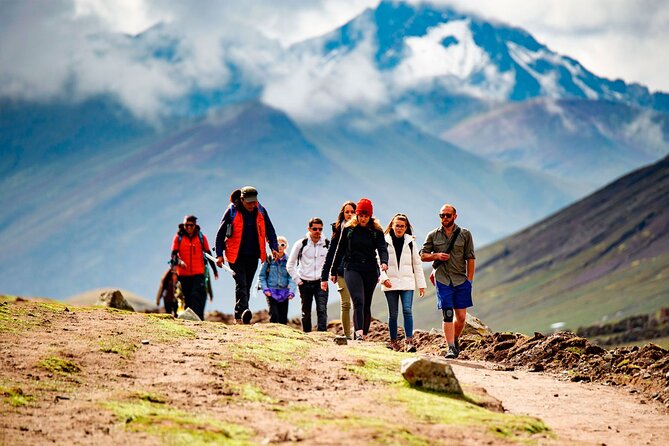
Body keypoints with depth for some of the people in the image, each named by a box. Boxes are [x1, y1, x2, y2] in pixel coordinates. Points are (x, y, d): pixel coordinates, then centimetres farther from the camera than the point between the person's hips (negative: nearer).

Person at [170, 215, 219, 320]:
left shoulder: (201, 237, 5)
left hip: (199, 273, -1)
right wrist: (179, 261, -24)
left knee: (197, 296, -16)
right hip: (183, 274, 1)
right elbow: (174, 254, -1)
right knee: (188, 299, 10)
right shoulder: (178, 237, 3)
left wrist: (214, 269, 19)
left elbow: (208, 254, 13)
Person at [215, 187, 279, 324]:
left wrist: (274, 248, -3)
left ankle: (239, 316, 13)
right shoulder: (232, 211, -7)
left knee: (246, 286, 7)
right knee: (241, 283, -18)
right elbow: (220, 233, -1)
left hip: (253, 256, 4)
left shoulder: (261, 211, 2)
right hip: (236, 255, -4)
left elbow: (270, 230, 11)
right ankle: (242, 311, -31)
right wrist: (219, 255, -5)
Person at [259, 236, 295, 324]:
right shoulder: (268, 259, 1)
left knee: (283, 319, 3)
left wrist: (291, 291, -15)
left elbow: (291, 278, 0)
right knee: (274, 315, -16)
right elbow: (262, 276, 5)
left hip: (284, 293, 2)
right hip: (271, 293, -2)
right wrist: (265, 288, -8)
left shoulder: (288, 261, 4)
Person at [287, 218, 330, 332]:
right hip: (305, 283, 0)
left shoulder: (327, 244, 2)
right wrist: (297, 280, -1)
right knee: (306, 312, 7)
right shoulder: (301, 244, -1)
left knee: (322, 309, -15)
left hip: (321, 283, 0)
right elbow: (290, 265, 6)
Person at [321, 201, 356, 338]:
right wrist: (324, 277, 6)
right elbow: (330, 254, 10)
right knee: (346, 305, -3)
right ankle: (347, 335, 1)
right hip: (343, 272, 1)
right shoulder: (338, 231, 9)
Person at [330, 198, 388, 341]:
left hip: (370, 270, 2)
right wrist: (333, 271, 15)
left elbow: (382, 248, -7)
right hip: (352, 269, -2)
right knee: (358, 301, -19)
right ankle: (359, 333, -31)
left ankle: (363, 335, 15)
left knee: (366, 305, 7)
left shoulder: (376, 231, 5)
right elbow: (340, 250, 12)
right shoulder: (348, 229, 6)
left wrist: (384, 262, -29)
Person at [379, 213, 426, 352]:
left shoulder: (410, 243, 9)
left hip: (407, 283, 0)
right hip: (390, 283, 0)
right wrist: (383, 278, -16)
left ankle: (409, 341, -18)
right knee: (393, 313, 4)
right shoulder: (385, 242, 4)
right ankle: (393, 341, 13)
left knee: (407, 310, -13)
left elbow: (417, 264, 11)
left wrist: (421, 284, 8)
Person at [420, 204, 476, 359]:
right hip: (443, 280, -1)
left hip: (461, 280, 1)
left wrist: (469, 280, -1)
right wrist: (436, 256, -9)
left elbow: (470, 259, 5)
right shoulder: (433, 235, 7)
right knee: (447, 315, -8)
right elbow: (423, 255, 11)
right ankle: (451, 347, -8)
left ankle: (455, 340, 27)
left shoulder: (465, 234, 6)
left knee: (461, 317, 3)